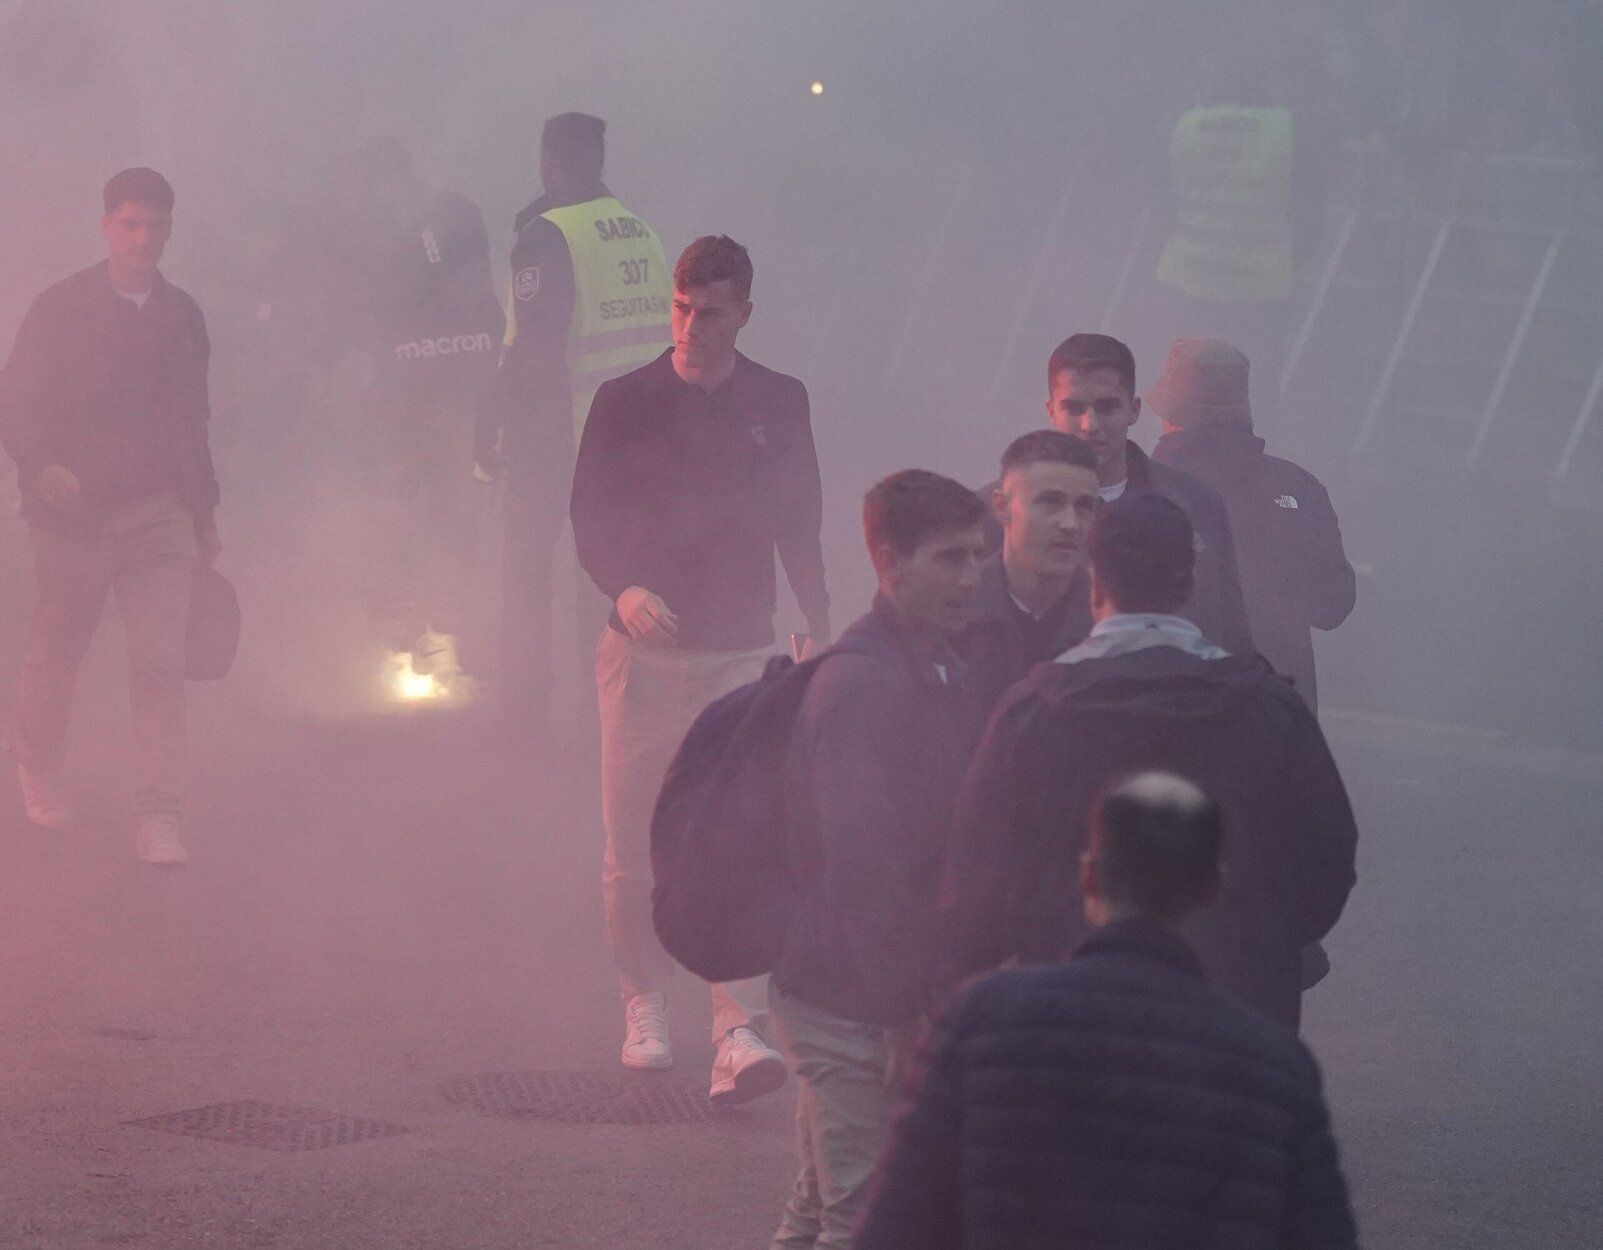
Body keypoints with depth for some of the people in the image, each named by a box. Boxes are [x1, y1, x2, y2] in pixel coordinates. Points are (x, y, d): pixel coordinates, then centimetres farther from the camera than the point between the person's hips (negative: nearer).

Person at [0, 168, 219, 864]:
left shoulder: (181, 317, 6)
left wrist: (204, 516, 19)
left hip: (158, 518, 2)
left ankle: (158, 820, -14)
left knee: (160, 662, -12)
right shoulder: (61, 310, -6)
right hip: (73, 514, -1)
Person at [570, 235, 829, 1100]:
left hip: (740, 651, 0)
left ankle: (739, 1030, -15)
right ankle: (644, 1007, 18)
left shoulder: (778, 405, 7)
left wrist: (821, 631, 12)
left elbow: (799, 525, 15)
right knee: (633, 843, 2)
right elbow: (589, 520, 2)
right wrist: (625, 590, -16)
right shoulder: (625, 403, 2)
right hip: (643, 650, 0)